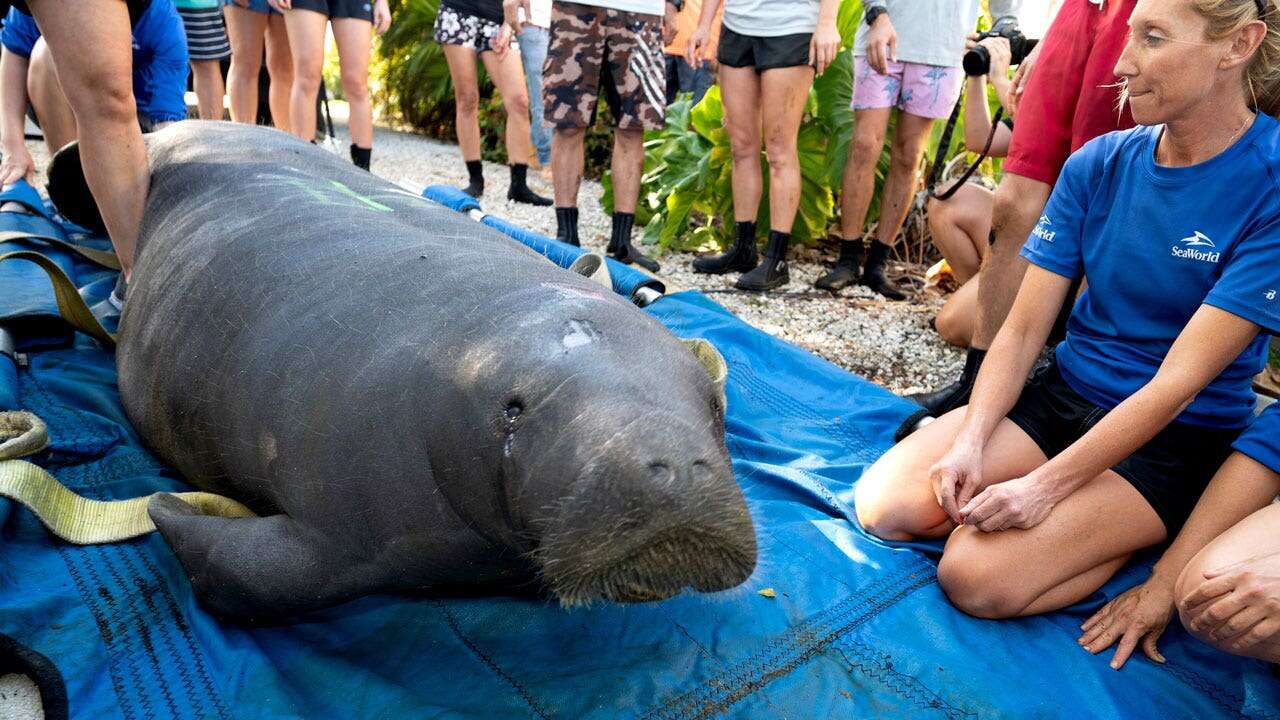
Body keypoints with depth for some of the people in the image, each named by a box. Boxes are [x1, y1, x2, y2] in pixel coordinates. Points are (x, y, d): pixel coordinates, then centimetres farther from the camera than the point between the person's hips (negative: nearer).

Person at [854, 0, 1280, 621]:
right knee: (884, 506, -13)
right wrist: (971, 441, -18)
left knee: (976, 576, -23)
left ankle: (1138, 533, 4)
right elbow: (1023, 327, -4)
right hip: (1062, 396, 5)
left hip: (1176, 439, -5)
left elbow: (1180, 381, -21)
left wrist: (1044, 486, -24)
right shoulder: (1098, 163, -2)